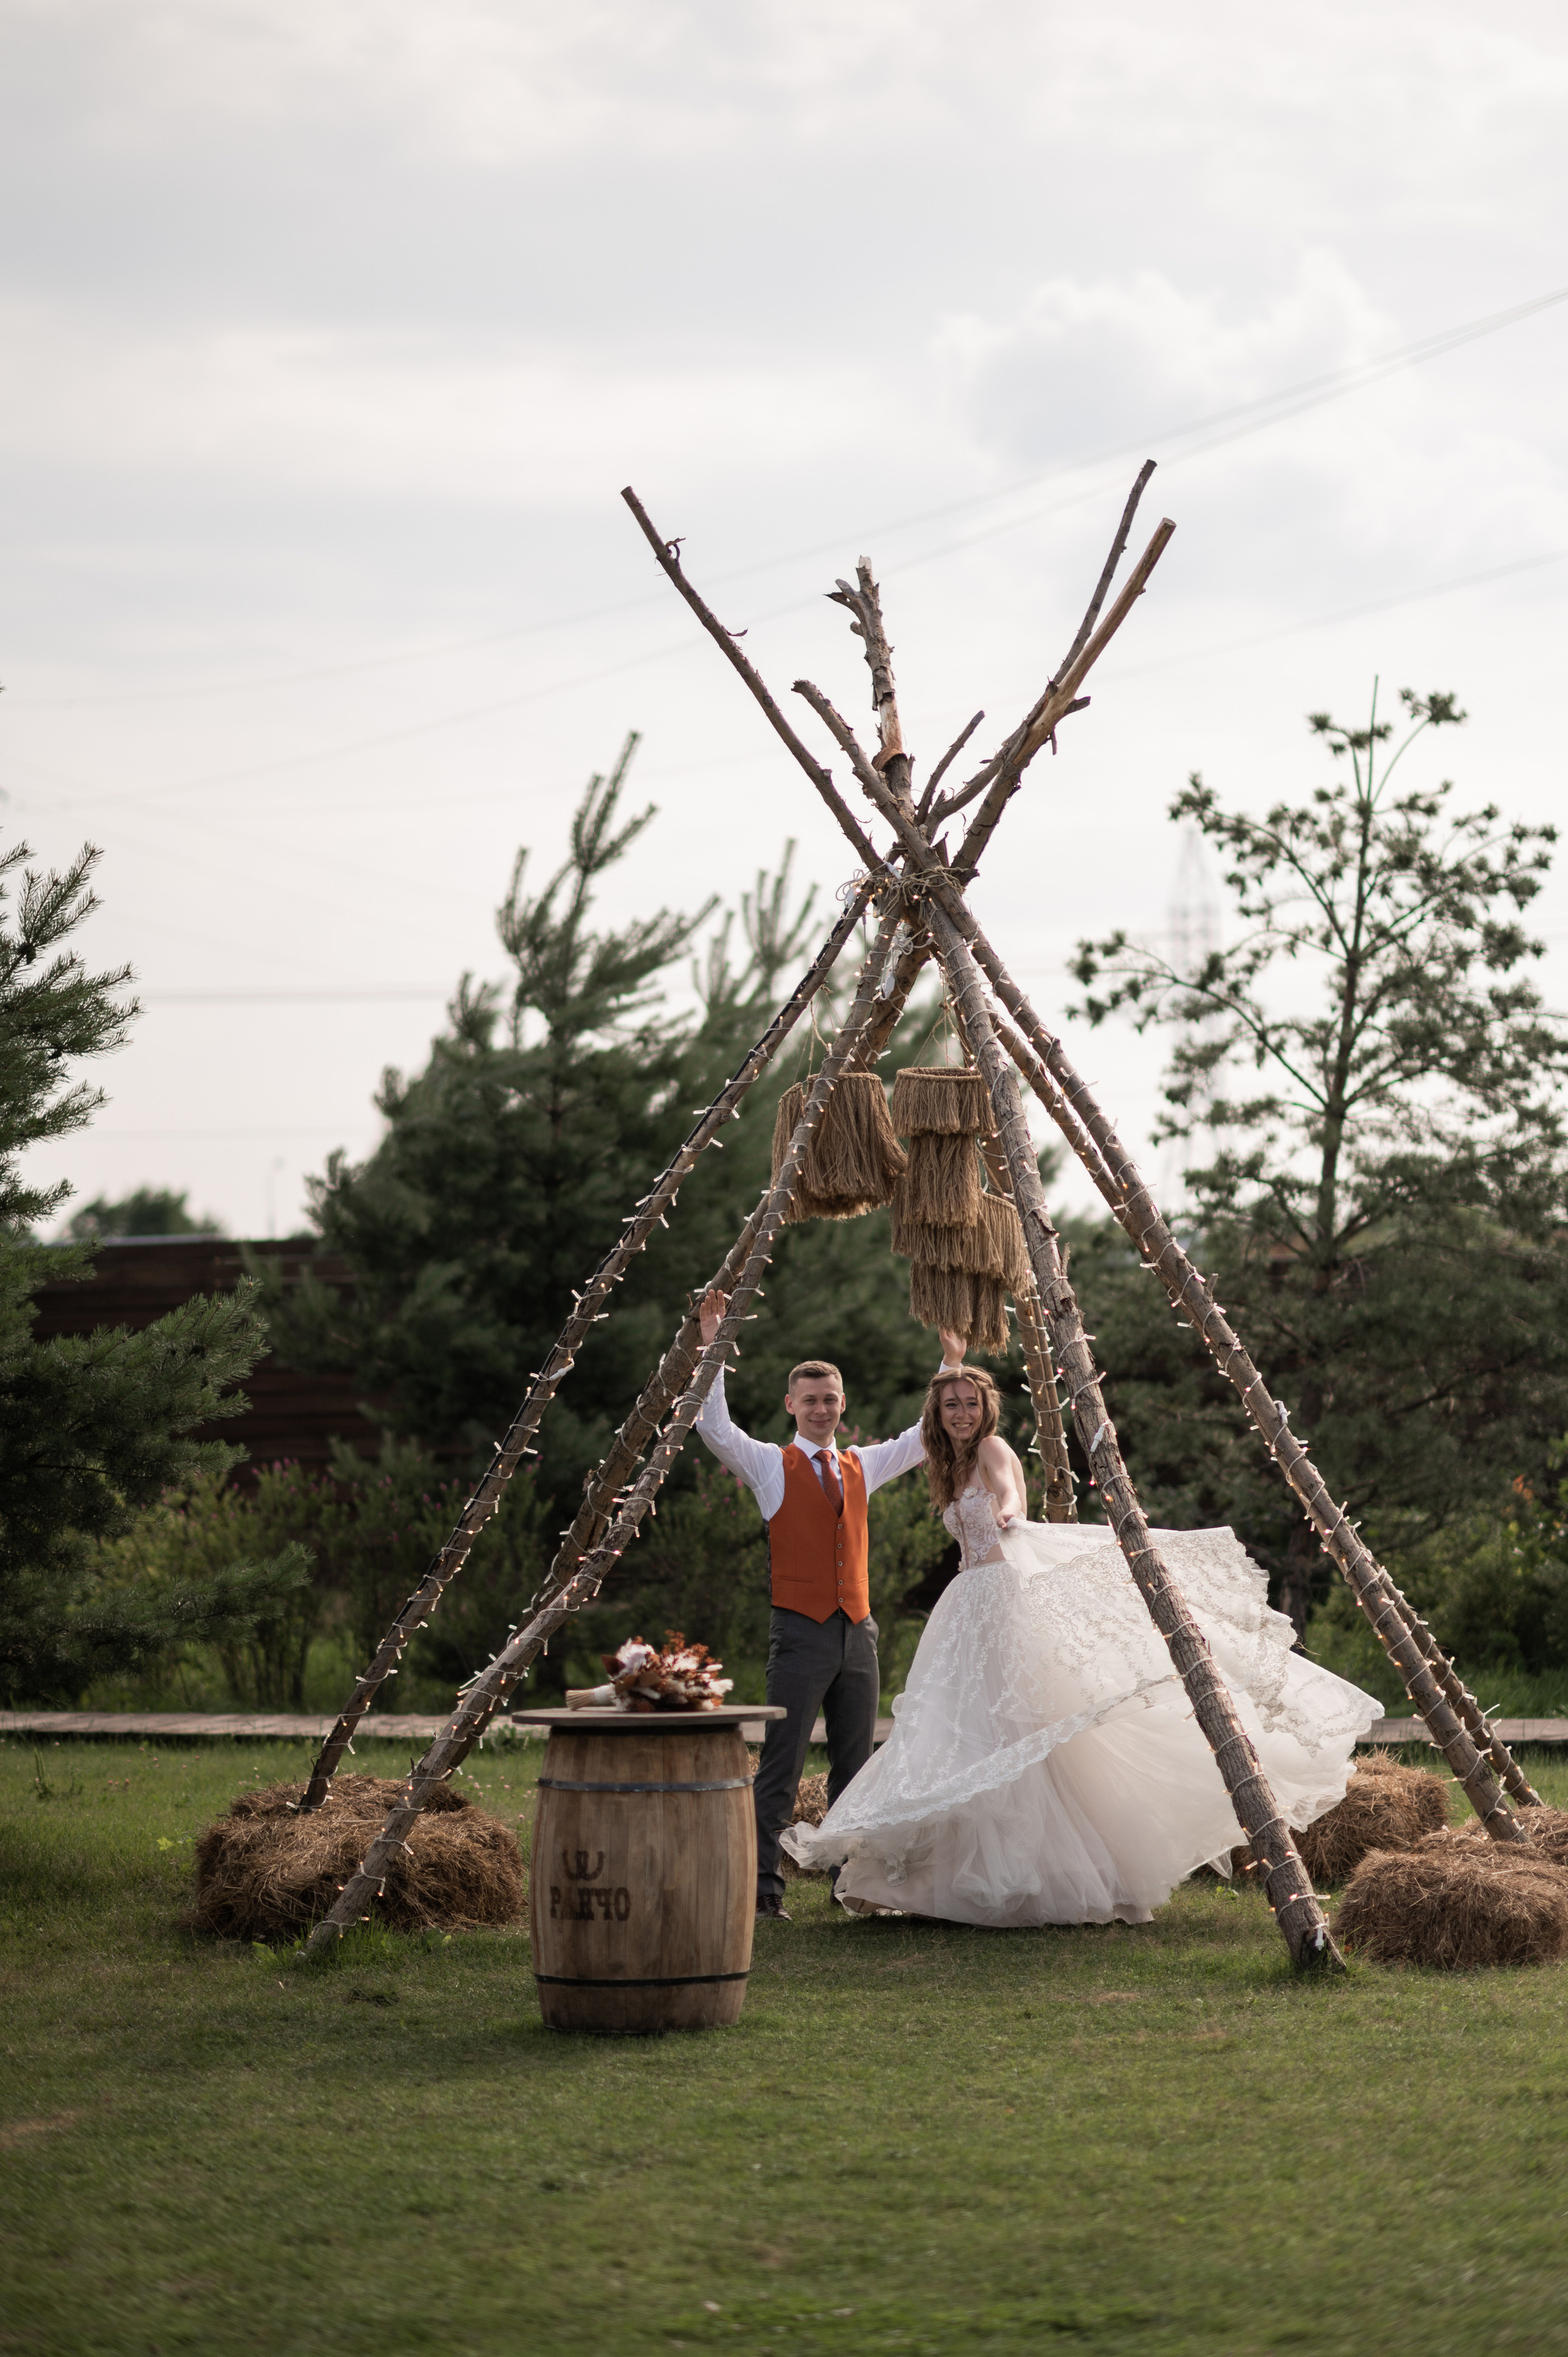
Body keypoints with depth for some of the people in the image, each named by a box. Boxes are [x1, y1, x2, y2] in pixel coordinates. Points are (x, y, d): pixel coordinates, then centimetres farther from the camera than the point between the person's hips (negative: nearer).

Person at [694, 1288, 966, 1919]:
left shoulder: (862, 1467, 16)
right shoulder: (771, 1465, 3)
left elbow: (928, 1435, 23)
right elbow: (715, 1428, -11)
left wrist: (952, 1366, 16)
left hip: (857, 1631, 5)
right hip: (801, 1631, -5)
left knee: (855, 1766, 7)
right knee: (780, 1767, -8)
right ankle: (761, 1884, -9)